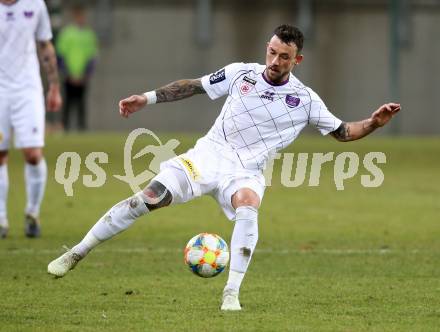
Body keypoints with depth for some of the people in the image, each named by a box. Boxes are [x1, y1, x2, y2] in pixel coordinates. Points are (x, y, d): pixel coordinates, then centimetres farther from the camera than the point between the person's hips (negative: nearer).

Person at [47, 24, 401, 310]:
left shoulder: (304, 100, -3)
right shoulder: (241, 73, -3)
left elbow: (342, 132, 5)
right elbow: (192, 86, 7)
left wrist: (373, 123, -13)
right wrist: (147, 98, 1)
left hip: (245, 172, 0)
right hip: (207, 155, 1)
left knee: (247, 208, -36)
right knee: (147, 199, -15)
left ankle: (232, 294, -31)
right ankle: (76, 253, -3)